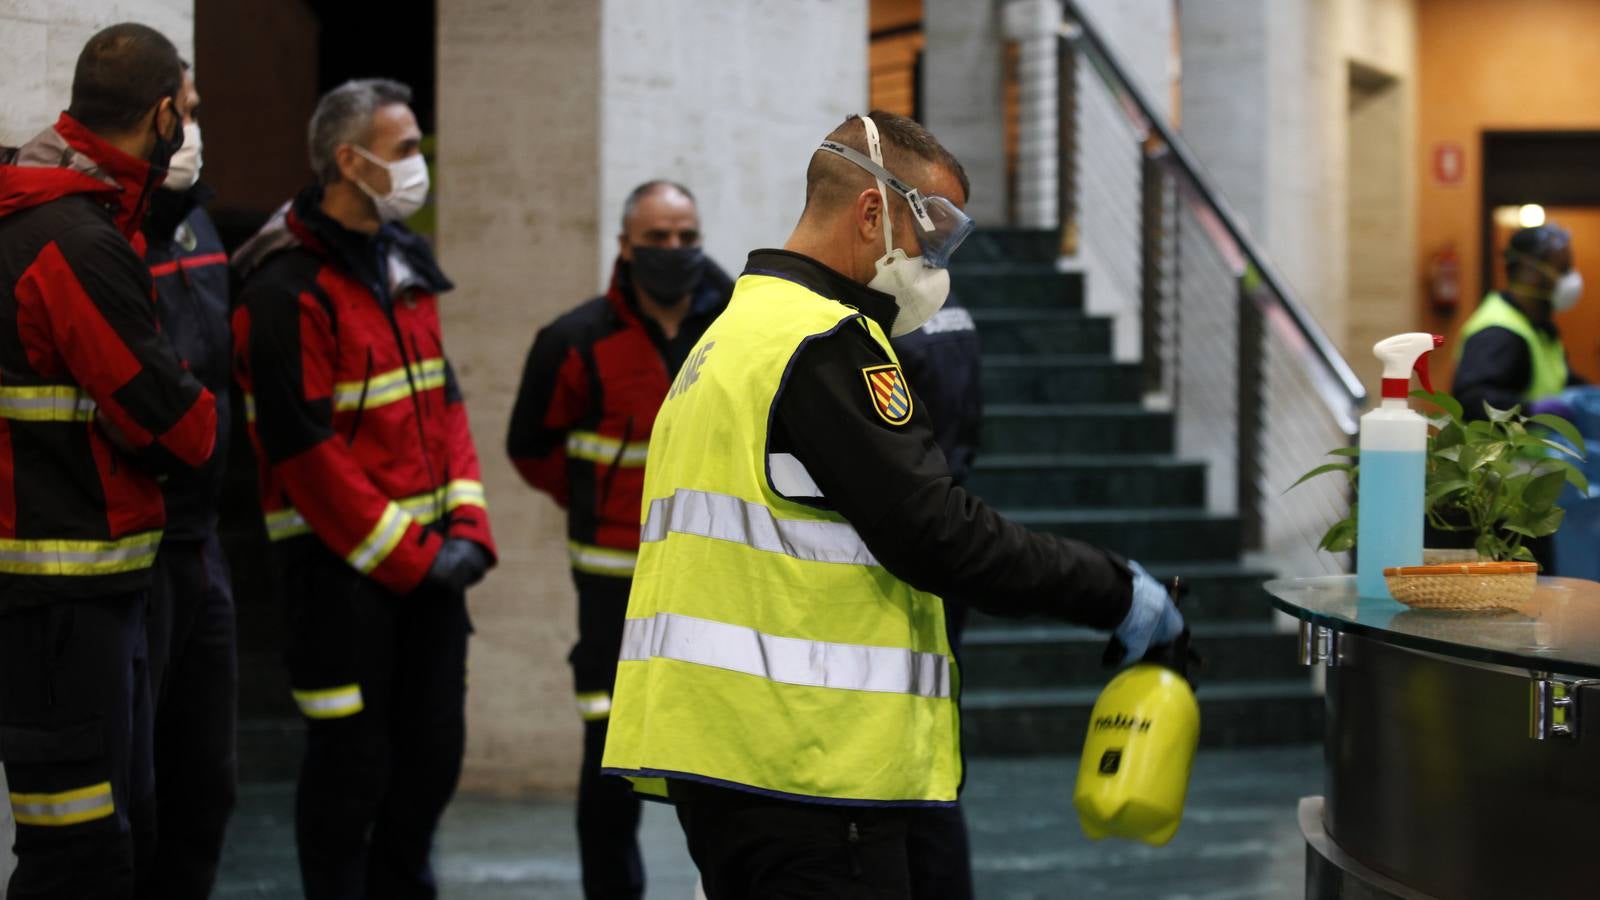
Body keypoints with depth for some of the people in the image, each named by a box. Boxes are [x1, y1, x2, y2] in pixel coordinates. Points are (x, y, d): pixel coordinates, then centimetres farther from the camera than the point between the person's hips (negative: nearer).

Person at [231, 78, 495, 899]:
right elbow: (304, 450, -18)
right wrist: (406, 555, -16)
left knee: (435, 745, 13)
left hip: (427, 555, 8)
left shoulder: (405, 262, 12)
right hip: (341, 561, -8)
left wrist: (466, 528, 1)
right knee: (353, 760, -1)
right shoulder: (287, 288, -15)